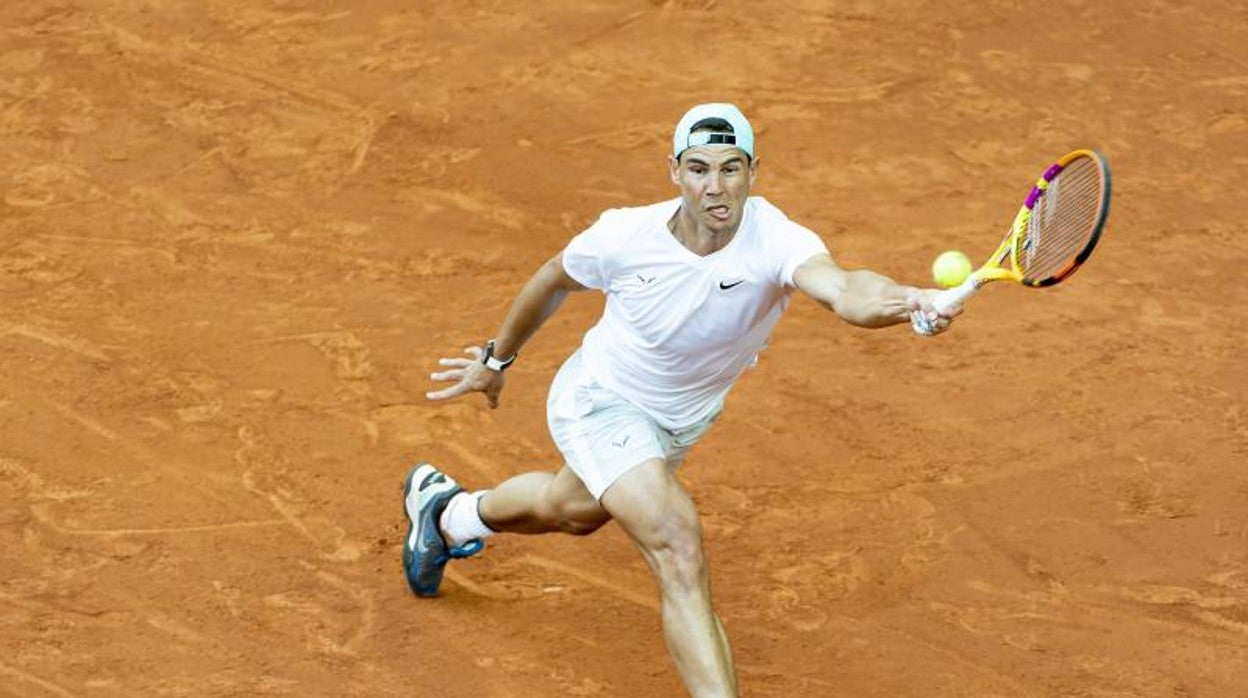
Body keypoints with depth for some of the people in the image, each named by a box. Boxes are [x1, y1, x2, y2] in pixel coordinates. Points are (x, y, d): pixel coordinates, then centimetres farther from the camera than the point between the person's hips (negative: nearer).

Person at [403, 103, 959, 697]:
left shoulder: (774, 241, -34)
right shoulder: (623, 236, -29)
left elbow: (842, 290, -57)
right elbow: (554, 280, -6)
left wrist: (905, 301, -78)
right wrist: (498, 357, 7)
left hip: (684, 418, 4)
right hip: (601, 401, -4)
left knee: (574, 511, 32)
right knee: (680, 551, -27)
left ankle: (449, 514, 62)